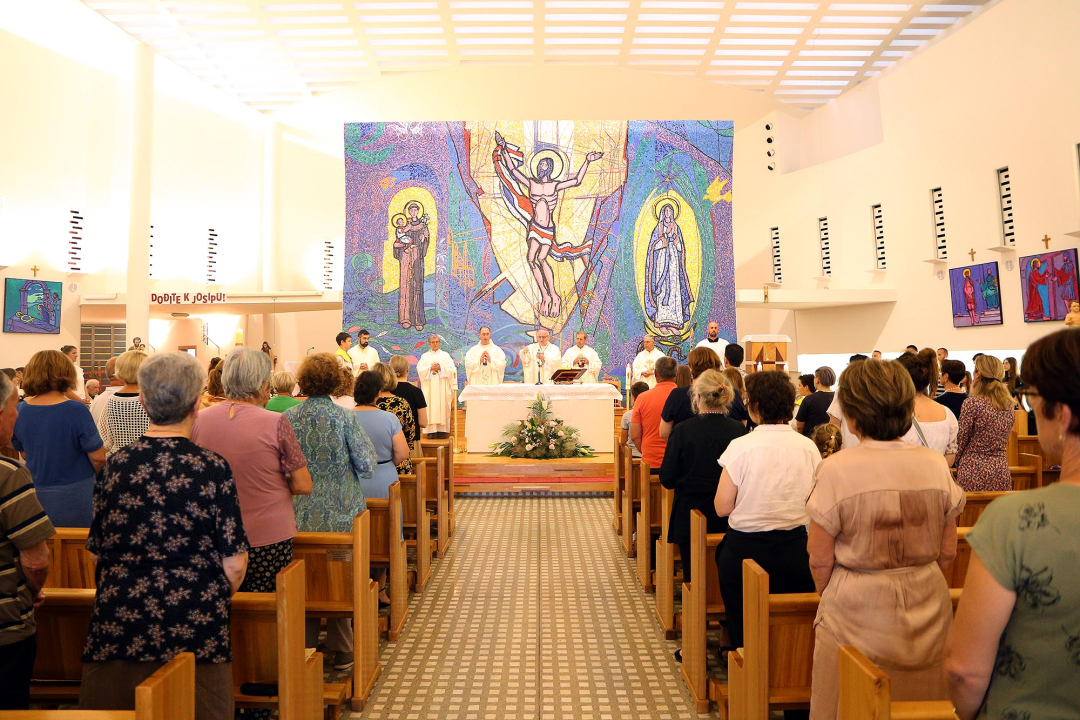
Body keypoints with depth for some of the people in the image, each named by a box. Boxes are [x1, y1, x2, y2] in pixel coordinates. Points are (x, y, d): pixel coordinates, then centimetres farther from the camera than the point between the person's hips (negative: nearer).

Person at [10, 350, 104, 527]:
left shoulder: (20, 411, -5)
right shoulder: (76, 411, -20)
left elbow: (22, 452, 10)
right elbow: (98, 457, -16)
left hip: (35, 495, 5)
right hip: (74, 497, -5)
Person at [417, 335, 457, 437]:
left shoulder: (445, 355, 12)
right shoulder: (425, 356, 14)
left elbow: (452, 368, 0)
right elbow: (420, 369, 0)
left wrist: (440, 368, -12)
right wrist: (431, 368, -11)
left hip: (442, 387, 0)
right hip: (429, 386, 0)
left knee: (442, 406, -5)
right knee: (430, 407, -6)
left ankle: (442, 430, -4)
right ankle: (431, 430, -7)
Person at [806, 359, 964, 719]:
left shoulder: (836, 470, -17)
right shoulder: (936, 464, -4)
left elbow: (820, 561, -11)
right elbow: (947, 553, 4)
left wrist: (828, 597, 8)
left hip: (856, 612, -4)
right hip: (927, 613, 4)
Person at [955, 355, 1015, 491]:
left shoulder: (972, 404, -12)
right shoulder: (1009, 405, 7)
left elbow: (961, 440, -6)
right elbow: (1005, 443, 17)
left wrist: (957, 464, 9)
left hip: (974, 472, -6)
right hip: (1002, 473, 6)